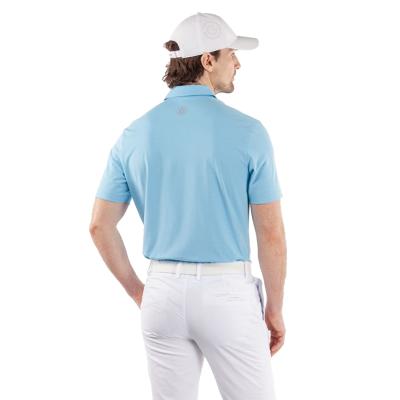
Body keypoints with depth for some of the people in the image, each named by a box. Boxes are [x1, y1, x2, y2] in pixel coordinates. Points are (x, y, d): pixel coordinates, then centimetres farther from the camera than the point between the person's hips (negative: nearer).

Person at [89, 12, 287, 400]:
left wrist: (137, 291, 12)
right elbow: (271, 232, -10)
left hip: (164, 292, 4)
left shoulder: (135, 134, 0)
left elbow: (99, 225, 1)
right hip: (226, 294, -4)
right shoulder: (247, 131, -11)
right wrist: (275, 308, 2)